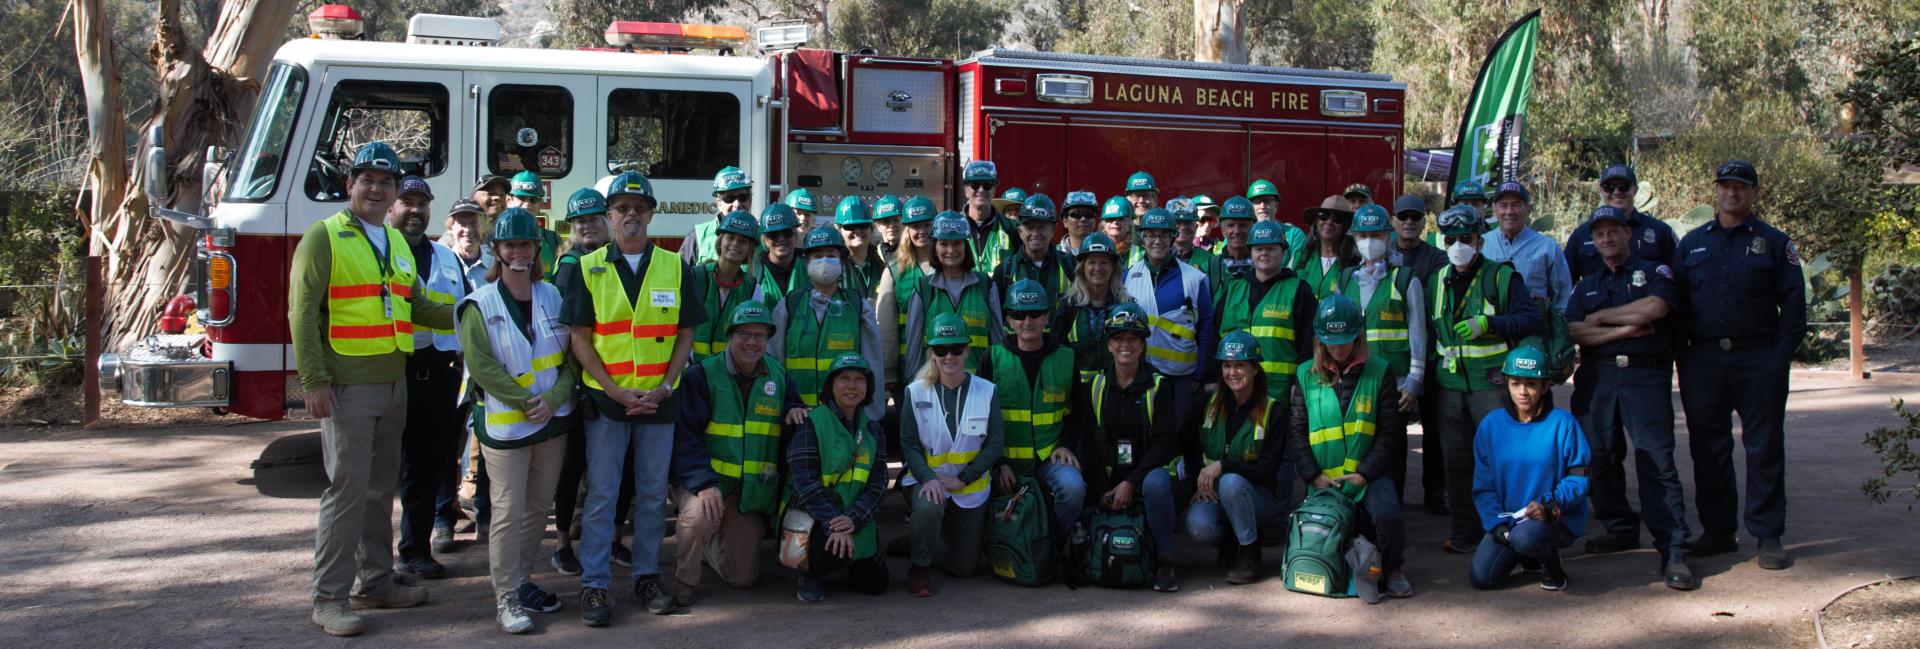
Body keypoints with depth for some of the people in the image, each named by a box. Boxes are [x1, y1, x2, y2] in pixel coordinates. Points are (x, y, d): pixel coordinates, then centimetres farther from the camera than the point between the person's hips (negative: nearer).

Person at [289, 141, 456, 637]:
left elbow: (416, 306, 22)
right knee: (347, 487, -8)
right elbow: (303, 312, -11)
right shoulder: (324, 238, -6)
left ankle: (375, 581, 24)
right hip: (346, 387, -7)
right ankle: (329, 598, -1)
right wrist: (313, 381, -17)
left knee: (381, 487, 14)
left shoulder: (397, 242, 16)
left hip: (393, 386, 7)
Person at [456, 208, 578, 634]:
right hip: (505, 424, -4)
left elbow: (571, 356, 5)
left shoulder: (552, 296, 6)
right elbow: (482, 365, -12)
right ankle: (505, 598, -1)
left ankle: (522, 579, 26)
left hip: (554, 421, 5)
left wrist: (552, 399, -11)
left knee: (539, 506, 12)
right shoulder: (480, 304, -5)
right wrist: (526, 401, -16)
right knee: (509, 512, -7)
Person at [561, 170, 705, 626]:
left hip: (659, 399, 1)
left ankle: (647, 576, 19)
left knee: (653, 493, 8)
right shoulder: (588, 269, 2)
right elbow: (580, 337, -1)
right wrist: (614, 389, -11)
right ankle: (593, 584, 5)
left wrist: (664, 387, -8)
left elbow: (685, 333, 5)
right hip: (605, 399, -1)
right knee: (601, 494, 0)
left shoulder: (676, 269, 5)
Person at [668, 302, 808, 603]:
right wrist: (704, 484, -29)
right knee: (698, 516, -39)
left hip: (750, 491, 4)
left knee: (743, 577, 4)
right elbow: (686, 437, -16)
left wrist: (795, 409, -4)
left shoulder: (777, 375, 5)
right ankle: (684, 582, -11)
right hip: (702, 480, -4)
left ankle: (708, 543, 38)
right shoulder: (702, 375, -11)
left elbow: (792, 401, 23)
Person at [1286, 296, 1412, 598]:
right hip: (1323, 478, 2)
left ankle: (1393, 569, 0)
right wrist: (1313, 475, -6)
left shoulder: (1379, 371, 2)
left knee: (1389, 516, -29)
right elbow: (1296, 431, 6)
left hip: (1368, 474, -2)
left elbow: (1390, 431, 0)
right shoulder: (1306, 375, 7)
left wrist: (1365, 473, -10)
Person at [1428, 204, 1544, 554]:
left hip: (1491, 381, -5)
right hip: (1449, 381, 5)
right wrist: (1432, 362, 16)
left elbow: (1533, 320, -11)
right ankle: (1465, 531, 16)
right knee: (1456, 459, 7)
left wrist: (1488, 324, -20)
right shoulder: (1438, 280, 15)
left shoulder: (1501, 276, -1)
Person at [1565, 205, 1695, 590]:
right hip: (1597, 378, 5)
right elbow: (1574, 331, 4)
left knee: (1657, 461, -12)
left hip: (1645, 375, -5)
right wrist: (1624, 329, -7)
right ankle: (1620, 529, 20)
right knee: (1602, 457, 5)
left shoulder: (1653, 272, 9)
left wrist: (1602, 317, -1)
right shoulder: (1586, 286, 20)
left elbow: (1654, 308, -12)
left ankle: (1673, 551, -16)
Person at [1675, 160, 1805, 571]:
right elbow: (1676, 300, 13)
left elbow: (1793, 303, 1)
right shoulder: (1693, 243, 13)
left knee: (1764, 449, -1)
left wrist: (1782, 355, -9)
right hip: (1703, 359, 3)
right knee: (1708, 449, 6)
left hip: (1759, 360, -3)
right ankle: (1717, 531, 16)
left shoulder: (1774, 243, 5)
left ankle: (1769, 536, 4)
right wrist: (1680, 352, 3)